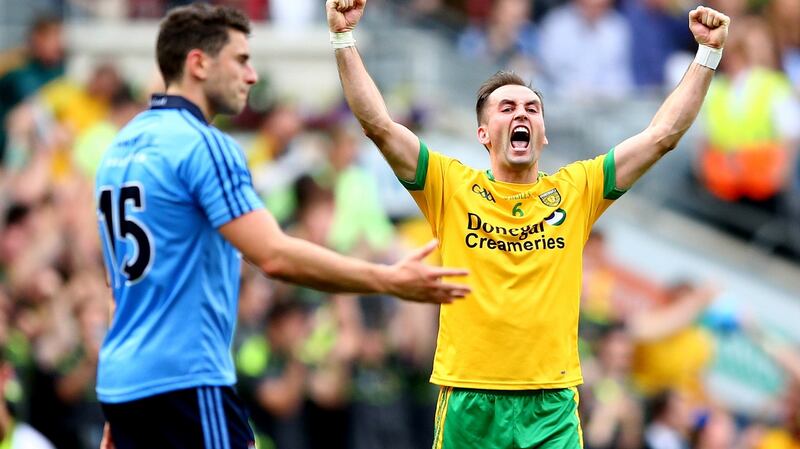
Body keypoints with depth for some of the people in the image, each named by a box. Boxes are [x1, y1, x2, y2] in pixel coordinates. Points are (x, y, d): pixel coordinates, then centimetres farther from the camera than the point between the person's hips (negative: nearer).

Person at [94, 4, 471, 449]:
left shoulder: (122, 149, 15)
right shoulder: (203, 146, -13)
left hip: (122, 380, 9)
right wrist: (390, 280, -18)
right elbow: (276, 256, -22)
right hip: (186, 382, -9)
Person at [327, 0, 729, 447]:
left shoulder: (576, 190, 9)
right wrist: (344, 37, -8)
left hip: (552, 406, 1)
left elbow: (664, 134, 9)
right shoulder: (453, 187, 5)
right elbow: (379, 124, -2)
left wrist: (709, 53, 6)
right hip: (468, 404, -1)